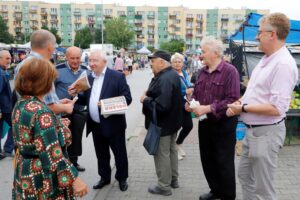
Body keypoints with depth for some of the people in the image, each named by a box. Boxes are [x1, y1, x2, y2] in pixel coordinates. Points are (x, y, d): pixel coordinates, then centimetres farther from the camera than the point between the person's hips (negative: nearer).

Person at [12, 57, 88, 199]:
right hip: (43, 181, -9)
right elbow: (52, 156, -28)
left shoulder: (20, 105, 3)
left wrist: (58, 126, 20)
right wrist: (74, 179, -22)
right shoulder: (40, 112, -26)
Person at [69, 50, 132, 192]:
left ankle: (122, 178, 30)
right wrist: (75, 94, -5)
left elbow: (127, 98, -14)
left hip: (113, 124, -5)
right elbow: (86, 100, 14)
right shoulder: (89, 78, 9)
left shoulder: (117, 76, -10)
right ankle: (104, 177, 37)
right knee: (101, 154, 18)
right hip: (96, 125, 5)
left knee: (120, 153, 11)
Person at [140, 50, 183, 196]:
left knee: (162, 154, 4)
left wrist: (145, 100, -19)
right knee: (171, 150, 22)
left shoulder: (164, 79, -27)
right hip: (171, 121, 10)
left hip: (162, 124, -10)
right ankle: (173, 179, 38)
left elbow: (161, 106, -34)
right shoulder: (172, 75, 6)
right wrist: (149, 94, 3)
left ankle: (164, 186, 20)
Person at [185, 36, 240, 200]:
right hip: (204, 122, 7)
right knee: (207, 159, 17)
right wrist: (190, 103, -5)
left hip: (223, 124, -7)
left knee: (224, 162, 6)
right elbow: (196, 93, 16)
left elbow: (232, 99, -23)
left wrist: (208, 108, -26)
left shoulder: (230, 71, -15)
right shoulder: (202, 72, 7)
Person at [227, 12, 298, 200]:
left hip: (267, 132, -9)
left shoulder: (284, 64, -21)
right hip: (253, 129, 9)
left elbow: (276, 108, -27)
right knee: (245, 176, 22)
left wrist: (243, 108, -18)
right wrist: (239, 101, 2)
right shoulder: (266, 59, 9)